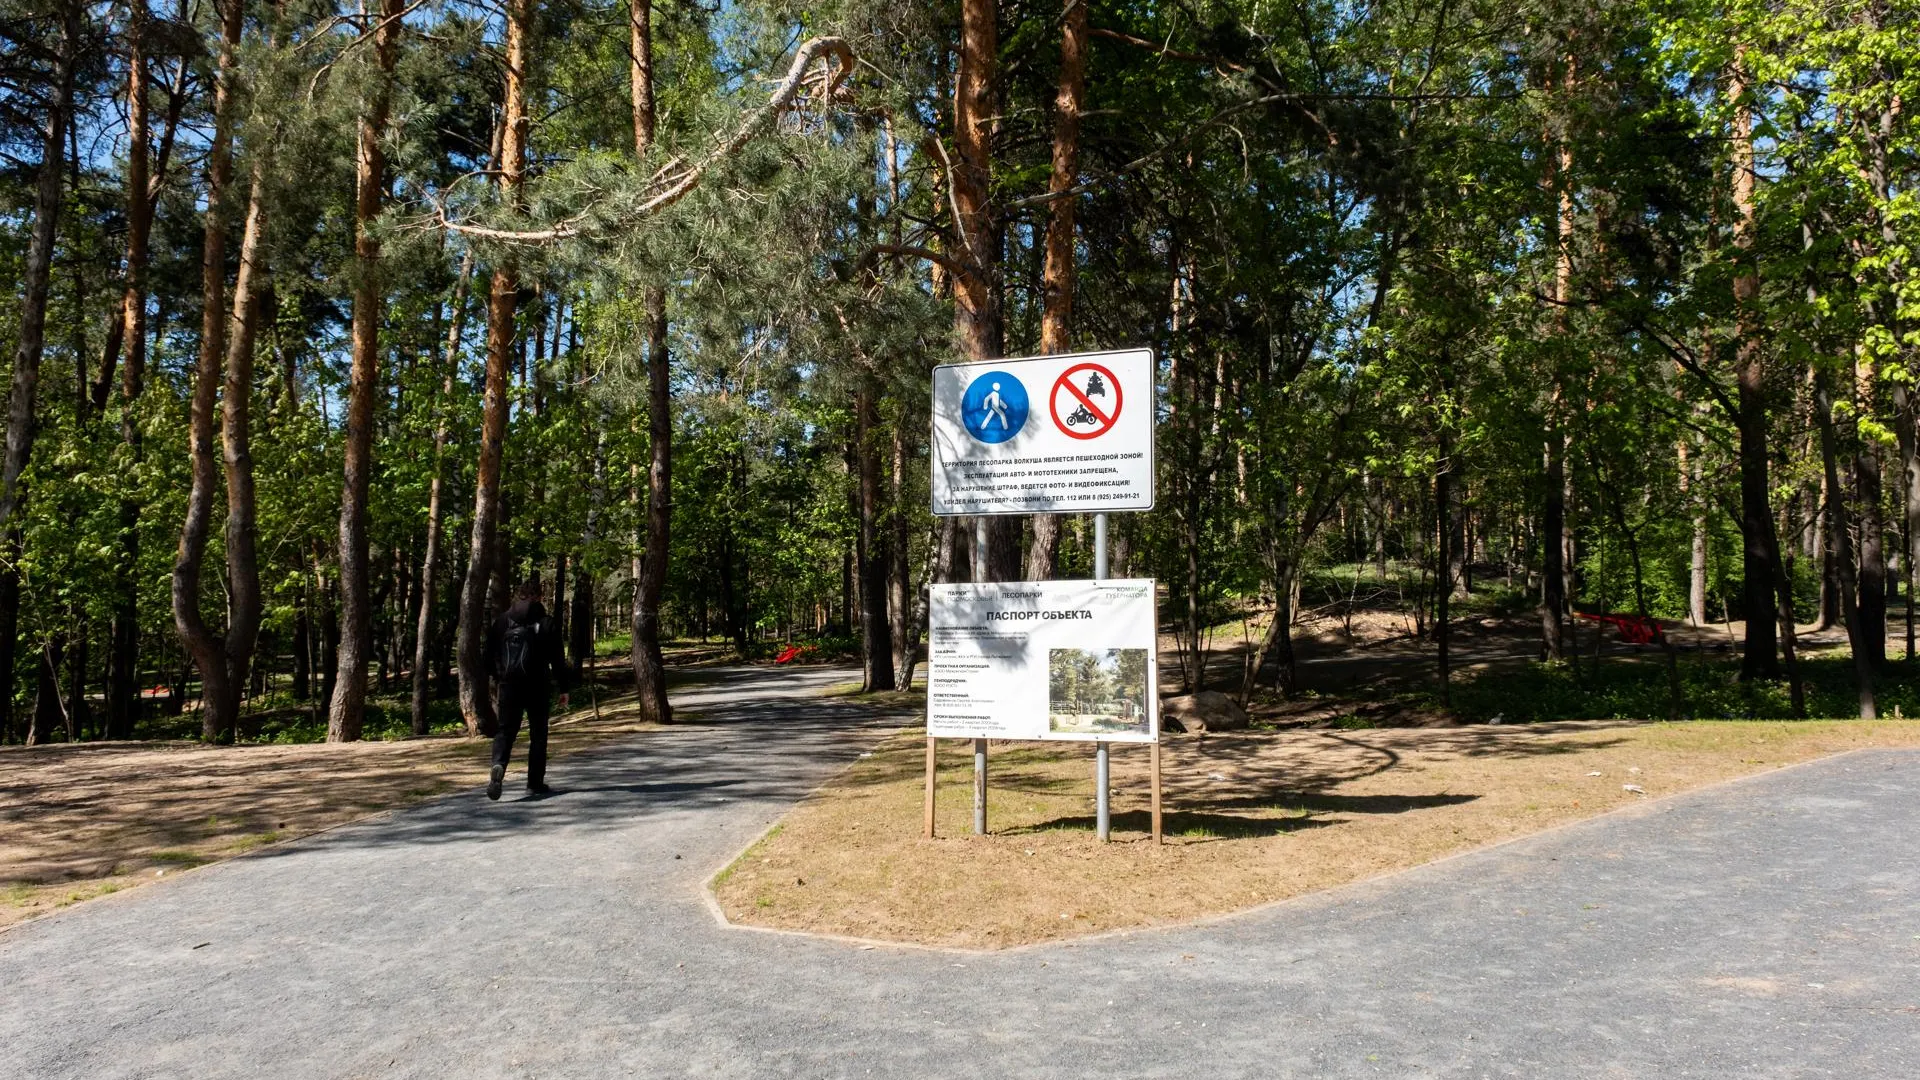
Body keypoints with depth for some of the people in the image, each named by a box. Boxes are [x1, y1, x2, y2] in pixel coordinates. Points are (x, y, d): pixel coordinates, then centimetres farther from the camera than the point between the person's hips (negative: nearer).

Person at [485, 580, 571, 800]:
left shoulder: (502, 621, 6)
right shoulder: (546, 624, -3)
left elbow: (490, 654, 11)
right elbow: (557, 658, -4)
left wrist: (496, 678, 24)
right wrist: (563, 687, 2)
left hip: (508, 684, 2)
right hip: (537, 685, -2)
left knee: (506, 730, 4)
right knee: (538, 733, 9)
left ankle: (498, 766, -25)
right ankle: (535, 782, 11)